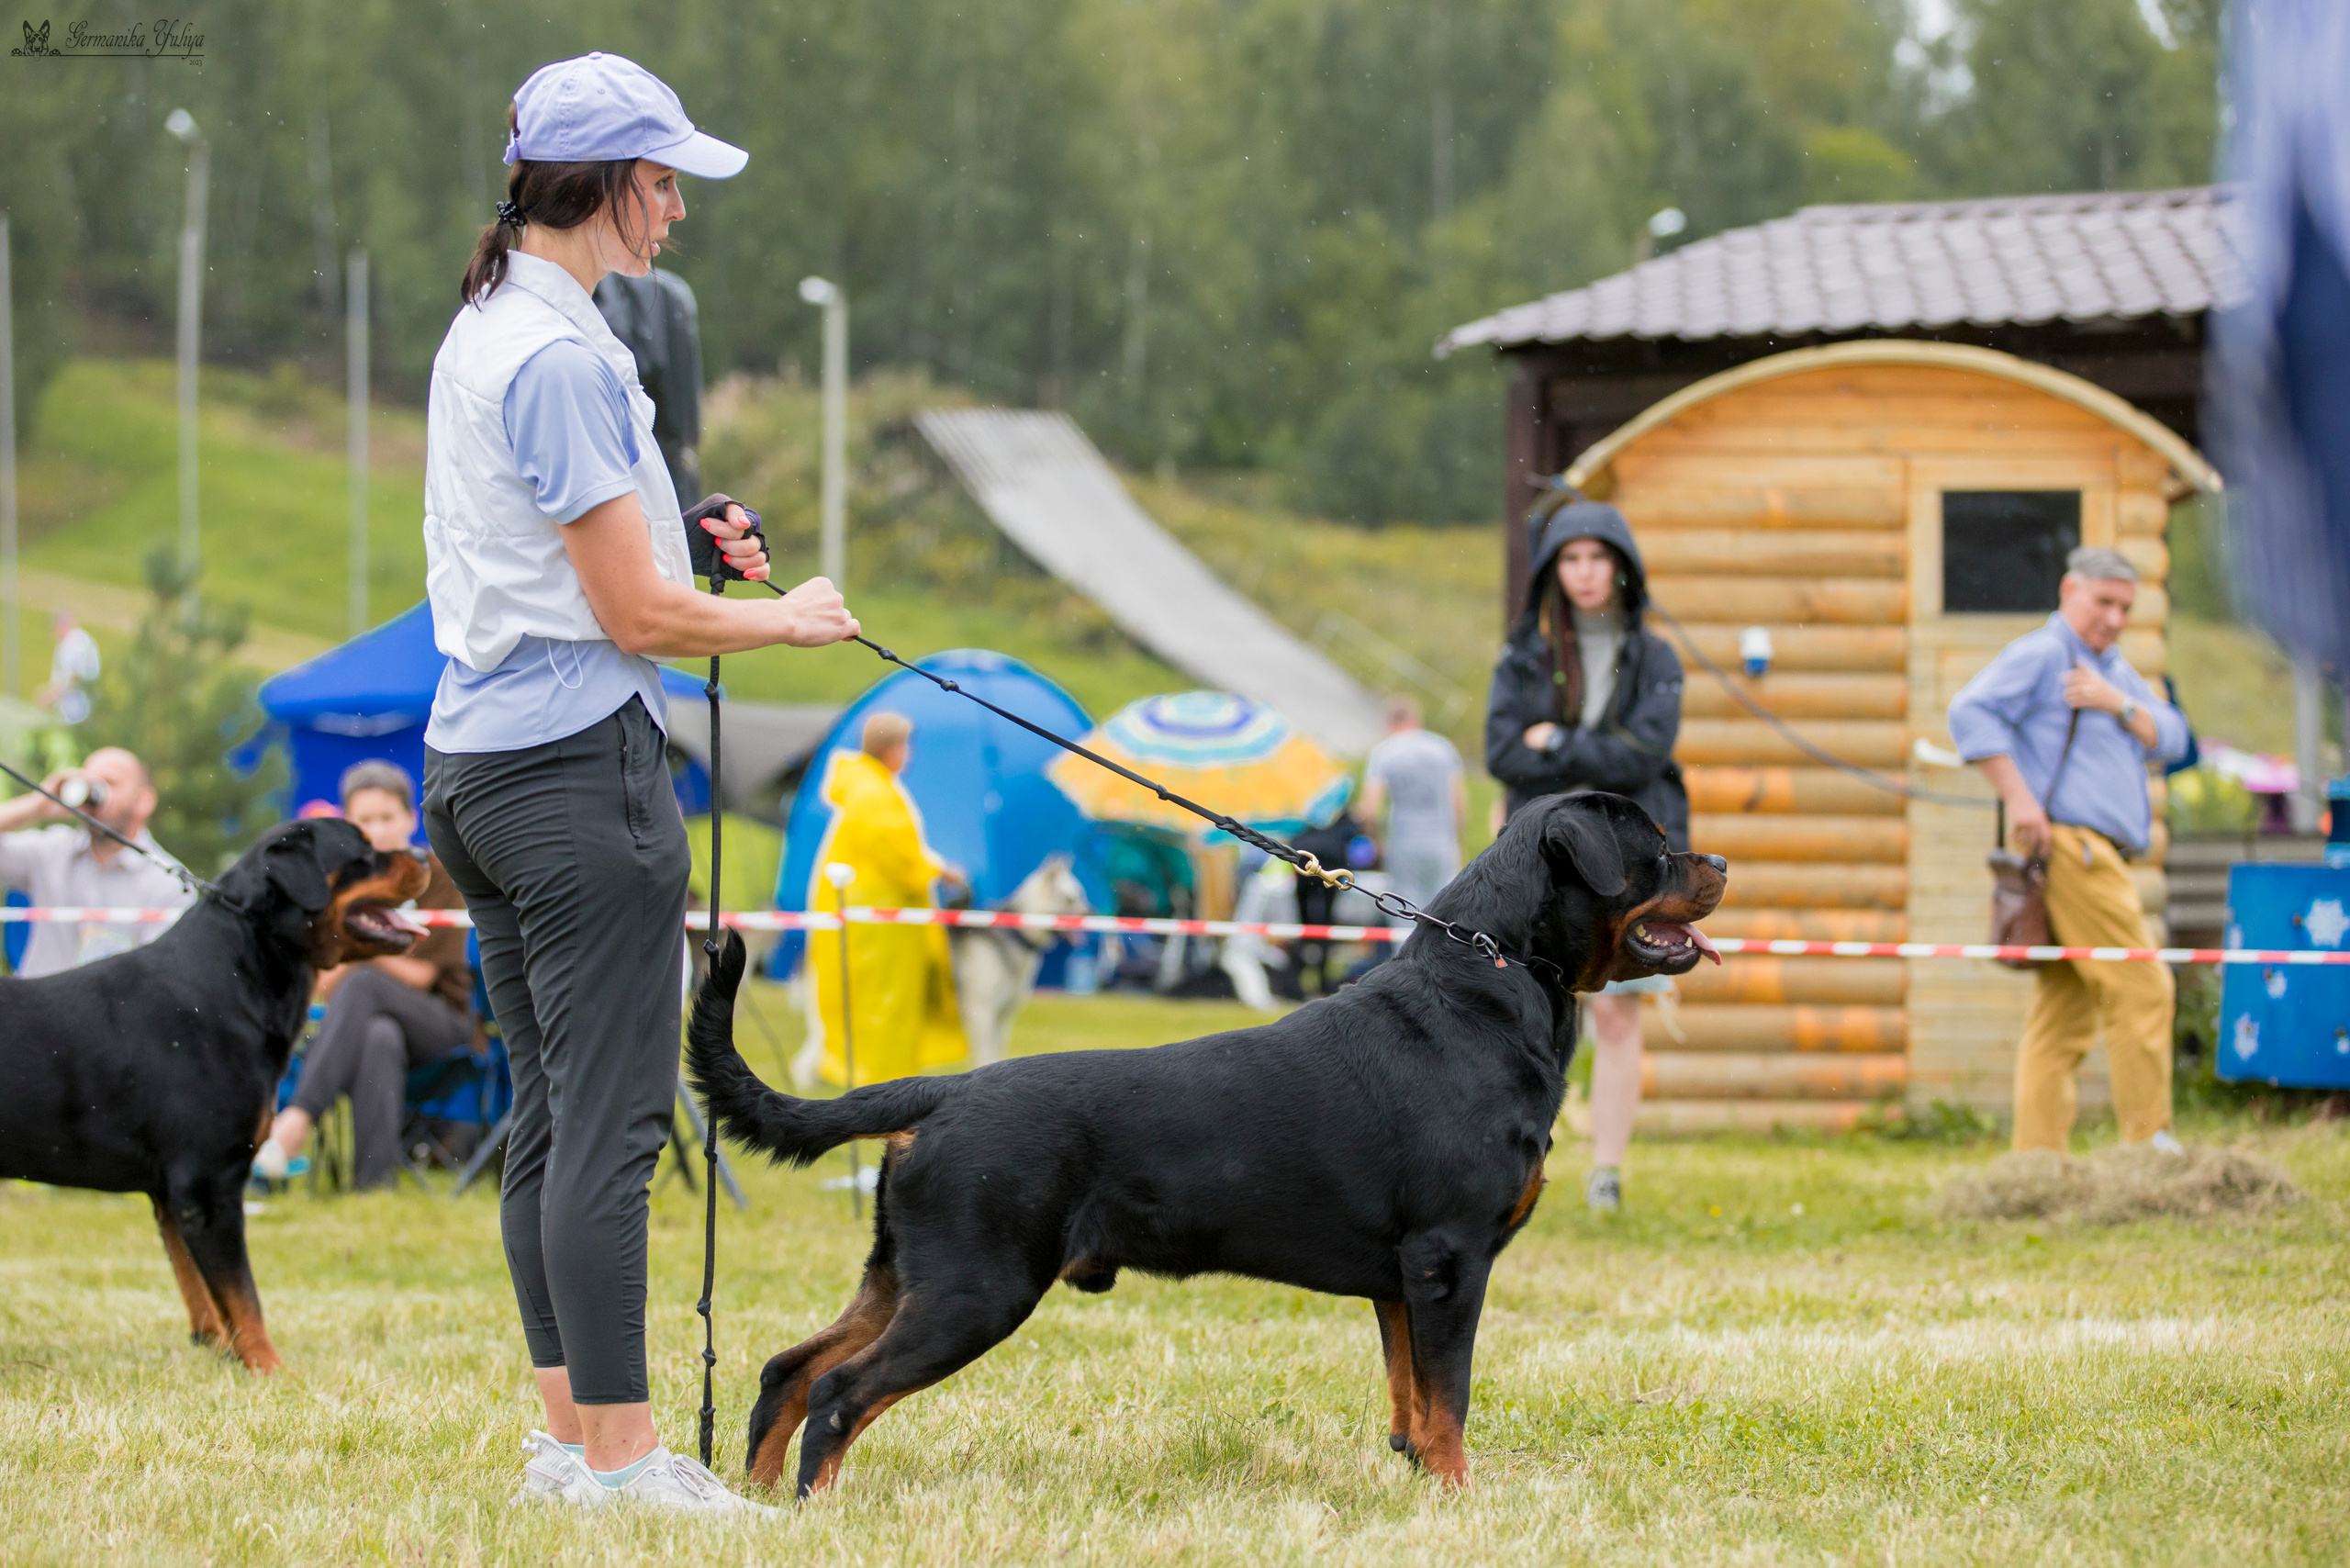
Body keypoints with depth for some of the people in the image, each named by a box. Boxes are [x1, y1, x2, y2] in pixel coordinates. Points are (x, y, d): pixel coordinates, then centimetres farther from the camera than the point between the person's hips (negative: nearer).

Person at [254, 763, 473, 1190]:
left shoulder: (436, 875, 2)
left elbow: (421, 974, -3)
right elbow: (323, 987, 4)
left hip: (440, 1023, -2)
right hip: (368, 1018, 2)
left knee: (362, 984, -35)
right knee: (380, 1039, -39)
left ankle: (299, 1118, -45)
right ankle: (375, 1180, -46)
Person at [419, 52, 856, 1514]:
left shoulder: (482, 333, 14)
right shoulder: (563, 356, -16)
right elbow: (639, 615, -16)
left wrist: (684, 543, 12)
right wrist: (785, 620, -1)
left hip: (480, 765, 10)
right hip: (581, 759, -10)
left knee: (553, 1113, 12)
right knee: (610, 1120, -8)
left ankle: (570, 1435, 16)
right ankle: (618, 1456, -7)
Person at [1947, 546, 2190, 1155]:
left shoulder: (2115, 671, 25)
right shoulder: (2041, 654, -1)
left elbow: (2169, 739, 15)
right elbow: (1971, 711, -14)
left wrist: (2118, 704, -4)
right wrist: (2019, 798, -20)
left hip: (2098, 857, 9)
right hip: (2068, 846, -9)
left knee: (2062, 1014, 4)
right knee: (2140, 990, -12)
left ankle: (2037, 1158, 1)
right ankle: (2150, 1142, -11)